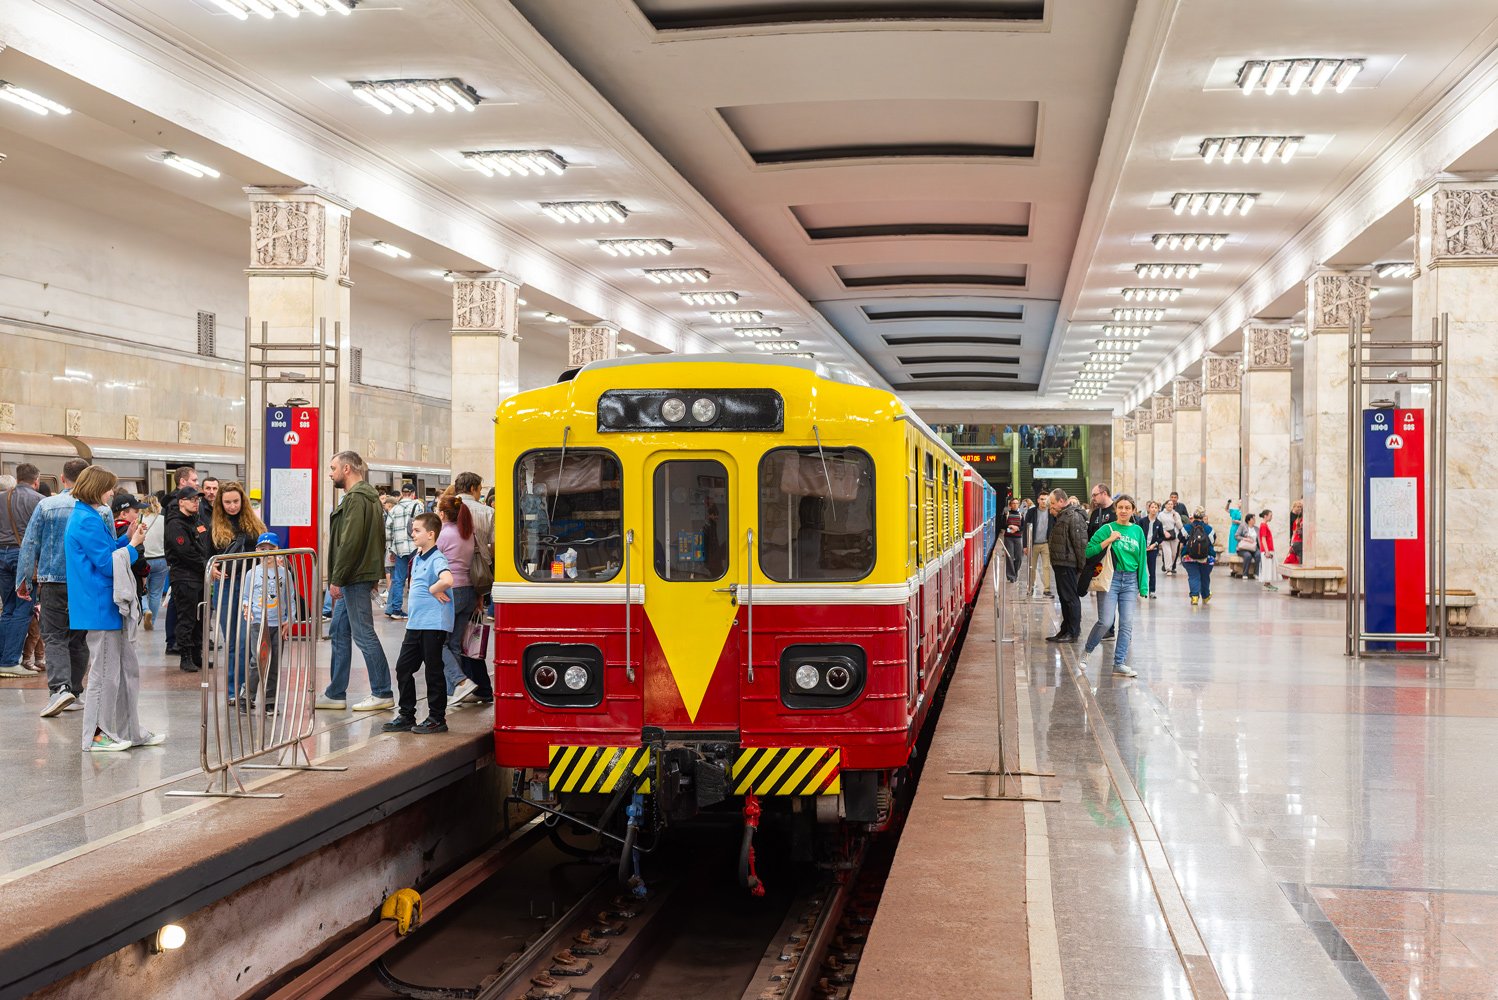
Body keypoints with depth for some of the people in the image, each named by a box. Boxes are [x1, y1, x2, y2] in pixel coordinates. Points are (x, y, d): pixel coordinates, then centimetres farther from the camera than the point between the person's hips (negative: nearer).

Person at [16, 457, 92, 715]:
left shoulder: (46, 506, -2)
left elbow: (30, 545, 1)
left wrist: (23, 581, 9)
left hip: (54, 582, -2)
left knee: (54, 637, -1)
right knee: (79, 639, 12)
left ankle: (60, 687, -21)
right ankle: (74, 693, 18)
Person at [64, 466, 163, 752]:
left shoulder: (85, 517, 15)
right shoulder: (87, 521, -17)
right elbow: (108, 564, -18)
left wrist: (127, 539, 10)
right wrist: (133, 545, -4)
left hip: (108, 608, 11)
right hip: (100, 608, -11)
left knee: (128, 669, 14)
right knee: (106, 673, -2)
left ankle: (131, 731, 21)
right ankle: (96, 736, 7)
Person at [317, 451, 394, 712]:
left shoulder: (356, 498, -15)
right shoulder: (368, 496, 18)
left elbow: (350, 542, -22)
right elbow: (378, 539, 21)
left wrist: (337, 579, -19)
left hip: (356, 579, -11)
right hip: (354, 580, 11)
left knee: (364, 634, -6)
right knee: (339, 633, 13)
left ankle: (382, 694, -1)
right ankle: (335, 694, 18)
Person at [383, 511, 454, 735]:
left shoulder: (437, 559, -15)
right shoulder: (417, 558, 13)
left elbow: (447, 580, -34)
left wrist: (433, 589, -18)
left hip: (434, 624, -9)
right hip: (415, 623, 9)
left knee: (433, 672, 0)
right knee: (403, 667, 10)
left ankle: (437, 718, 11)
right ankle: (407, 716, 20)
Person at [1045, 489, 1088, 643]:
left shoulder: (1073, 516, -16)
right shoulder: (1062, 516, 16)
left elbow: (1080, 543, -19)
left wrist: (1081, 565, -18)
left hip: (1068, 564, -11)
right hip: (1060, 563, 11)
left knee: (1070, 597, -5)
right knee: (1063, 597, 15)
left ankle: (1073, 633, 0)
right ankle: (1065, 629, 23)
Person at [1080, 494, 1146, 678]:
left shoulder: (1137, 531, 11)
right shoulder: (1107, 529, 0)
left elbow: (1142, 559, 13)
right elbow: (1088, 551, -3)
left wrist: (1142, 587, 9)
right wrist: (1108, 541, -15)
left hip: (1130, 581, 3)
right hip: (1110, 579, -3)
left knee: (1126, 624, -2)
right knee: (1105, 622, -9)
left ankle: (1119, 663, 2)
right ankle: (1087, 650, 16)